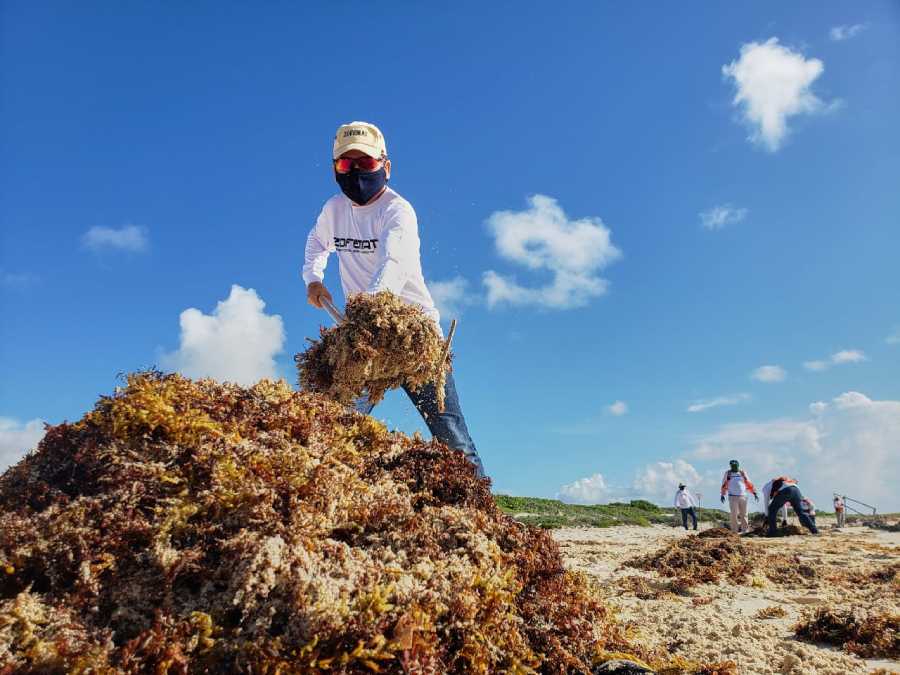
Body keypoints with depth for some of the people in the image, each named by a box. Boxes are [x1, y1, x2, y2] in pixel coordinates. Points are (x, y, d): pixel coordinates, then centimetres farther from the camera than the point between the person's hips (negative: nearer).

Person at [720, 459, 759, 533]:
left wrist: (754, 493, 4)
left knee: (743, 514, 5)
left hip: (743, 496, 2)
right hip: (733, 497, -1)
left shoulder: (742, 473, 7)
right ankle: (734, 531, 1)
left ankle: (745, 530, 12)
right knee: (734, 514, -4)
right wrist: (722, 495, 3)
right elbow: (724, 485, 7)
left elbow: (749, 484, 9)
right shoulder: (728, 473, 5)